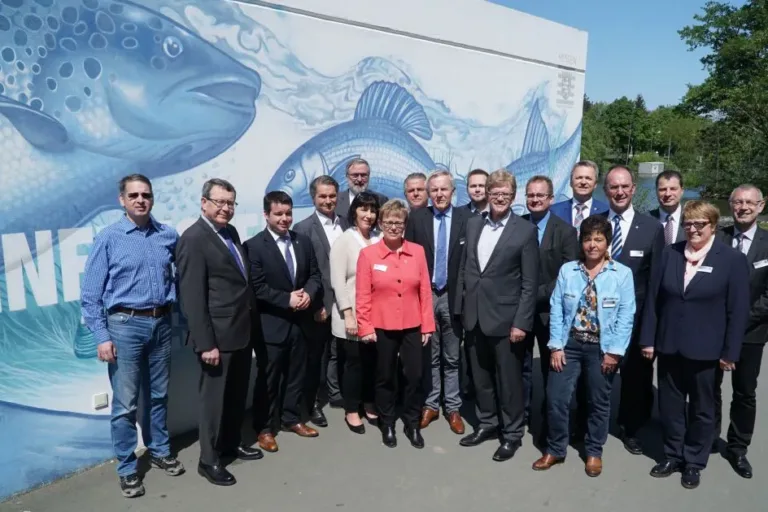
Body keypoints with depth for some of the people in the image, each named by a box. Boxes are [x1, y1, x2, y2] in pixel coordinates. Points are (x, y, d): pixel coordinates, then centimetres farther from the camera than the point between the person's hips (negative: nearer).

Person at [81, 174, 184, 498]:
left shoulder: (169, 235, 2)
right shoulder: (108, 238, -6)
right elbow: (90, 294, -6)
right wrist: (102, 337, -11)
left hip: (162, 323, 3)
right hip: (126, 325, -3)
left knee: (159, 395, 17)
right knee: (125, 403, 4)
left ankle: (159, 451, 36)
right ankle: (127, 469, 21)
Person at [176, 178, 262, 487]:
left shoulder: (231, 232, 10)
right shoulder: (193, 239, -15)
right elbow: (192, 298, -19)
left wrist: (250, 325, 12)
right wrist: (205, 343, -20)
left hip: (242, 331, 8)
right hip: (218, 336, -8)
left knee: (238, 394, 20)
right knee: (214, 398, 7)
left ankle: (232, 443, 39)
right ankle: (209, 460, 25)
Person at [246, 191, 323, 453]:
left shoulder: (304, 242, 7)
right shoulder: (254, 246, -10)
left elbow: (315, 275, 8)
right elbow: (256, 287, -15)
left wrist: (308, 293, -13)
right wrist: (287, 299, -21)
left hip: (300, 321, 5)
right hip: (271, 324, -5)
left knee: (296, 374, 17)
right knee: (268, 378, 7)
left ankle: (291, 418, 34)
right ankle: (264, 427, 23)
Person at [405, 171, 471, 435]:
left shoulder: (465, 217, -3)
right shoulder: (417, 218, 0)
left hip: (453, 296, 0)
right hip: (425, 295, 1)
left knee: (452, 358, 11)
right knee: (429, 356, 13)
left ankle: (452, 408, 25)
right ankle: (430, 405, 27)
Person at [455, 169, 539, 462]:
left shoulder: (525, 231, -7)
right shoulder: (473, 224, 7)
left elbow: (529, 283, -9)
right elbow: (464, 269, 10)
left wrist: (521, 322, -14)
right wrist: (461, 308, 7)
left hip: (505, 318, -5)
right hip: (474, 316, 5)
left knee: (509, 380, 8)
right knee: (480, 377, 17)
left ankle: (512, 433, 26)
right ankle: (487, 423, 35)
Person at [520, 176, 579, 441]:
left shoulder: (565, 231, -5)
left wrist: (538, 294, -17)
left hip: (549, 310, -2)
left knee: (551, 368, 11)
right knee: (521, 366, 13)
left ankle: (549, 422, 25)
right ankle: (520, 415, 29)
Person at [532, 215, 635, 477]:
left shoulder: (622, 274, -5)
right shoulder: (567, 270, 0)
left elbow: (626, 316, -7)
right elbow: (556, 309, -2)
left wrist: (614, 351, -11)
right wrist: (556, 346, -6)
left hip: (602, 347, -1)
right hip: (569, 343, 2)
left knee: (599, 401, 13)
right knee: (556, 398, 3)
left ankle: (594, 452, 33)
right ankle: (555, 449, 22)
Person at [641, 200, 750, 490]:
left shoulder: (732, 259, -6)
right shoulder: (670, 254, 2)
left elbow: (738, 310, -6)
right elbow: (654, 299, 2)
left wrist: (730, 352, -8)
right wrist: (648, 339, 0)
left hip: (704, 350, -2)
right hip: (668, 346, 3)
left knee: (701, 407, 14)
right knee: (669, 405, 13)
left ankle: (694, 462, 30)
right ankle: (672, 455, 30)